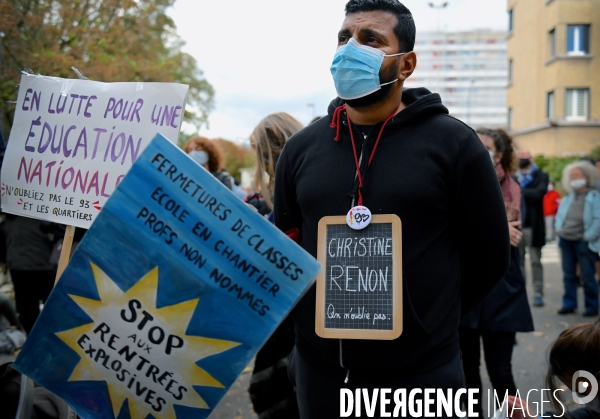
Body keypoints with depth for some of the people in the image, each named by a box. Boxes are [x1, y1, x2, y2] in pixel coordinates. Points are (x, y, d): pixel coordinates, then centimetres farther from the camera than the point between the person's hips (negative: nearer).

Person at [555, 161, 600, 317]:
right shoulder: (568, 197, 14)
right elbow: (559, 215, 21)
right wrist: (559, 230, 6)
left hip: (584, 242, -6)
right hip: (566, 241, 6)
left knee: (587, 277, -1)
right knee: (568, 275, 11)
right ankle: (569, 304, 19)